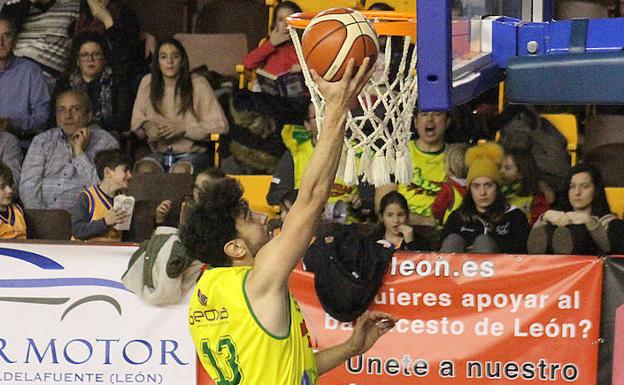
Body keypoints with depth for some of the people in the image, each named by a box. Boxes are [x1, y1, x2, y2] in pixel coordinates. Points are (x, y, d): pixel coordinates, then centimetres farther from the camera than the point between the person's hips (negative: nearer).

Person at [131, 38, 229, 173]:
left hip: (193, 153, -2)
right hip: (158, 153, 2)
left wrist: (183, 127, -15)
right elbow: (136, 120, 14)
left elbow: (220, 125, -6)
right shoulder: (148, 82, 7)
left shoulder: (198, 84, -3)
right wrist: (147, 125, -11)